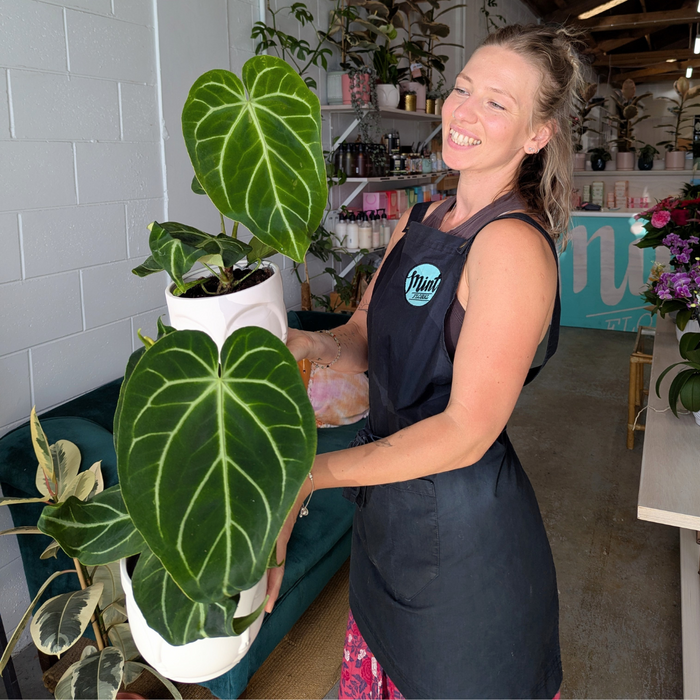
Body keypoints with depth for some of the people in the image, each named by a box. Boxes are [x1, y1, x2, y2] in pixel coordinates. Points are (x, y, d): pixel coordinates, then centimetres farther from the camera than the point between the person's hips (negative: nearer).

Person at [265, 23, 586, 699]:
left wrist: (309, 474, -26)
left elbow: (466, 432, -25)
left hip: (462, 525, -7)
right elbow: (365, 339, 6)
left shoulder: (514, 244, -23)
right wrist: (315, 344, -16)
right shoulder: (418, 220, 3)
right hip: (390, 513, 7)